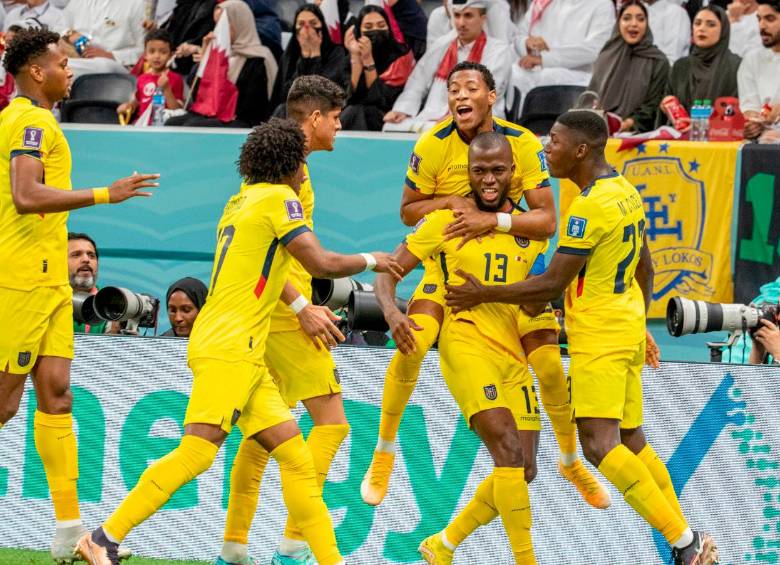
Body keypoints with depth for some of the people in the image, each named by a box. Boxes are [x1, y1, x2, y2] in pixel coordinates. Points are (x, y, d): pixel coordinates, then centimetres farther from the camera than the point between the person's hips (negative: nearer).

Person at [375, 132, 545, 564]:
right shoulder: (446, 221, 0)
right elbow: (389, 272, 1)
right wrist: (391, 311, -19)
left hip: (514, 357, 5)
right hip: (466, 345, -5)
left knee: (523, 471, 6)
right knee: (509, 452, -21)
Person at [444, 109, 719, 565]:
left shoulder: (590, 206, -19)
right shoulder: (627, 192, 11)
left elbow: (551, 286, -19)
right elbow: (645, 267, 22)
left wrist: (483, 296, -10)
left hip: (598, 333, -10)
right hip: (627, 327, 10)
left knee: (599, 443, -16)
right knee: (631, 438, 14)